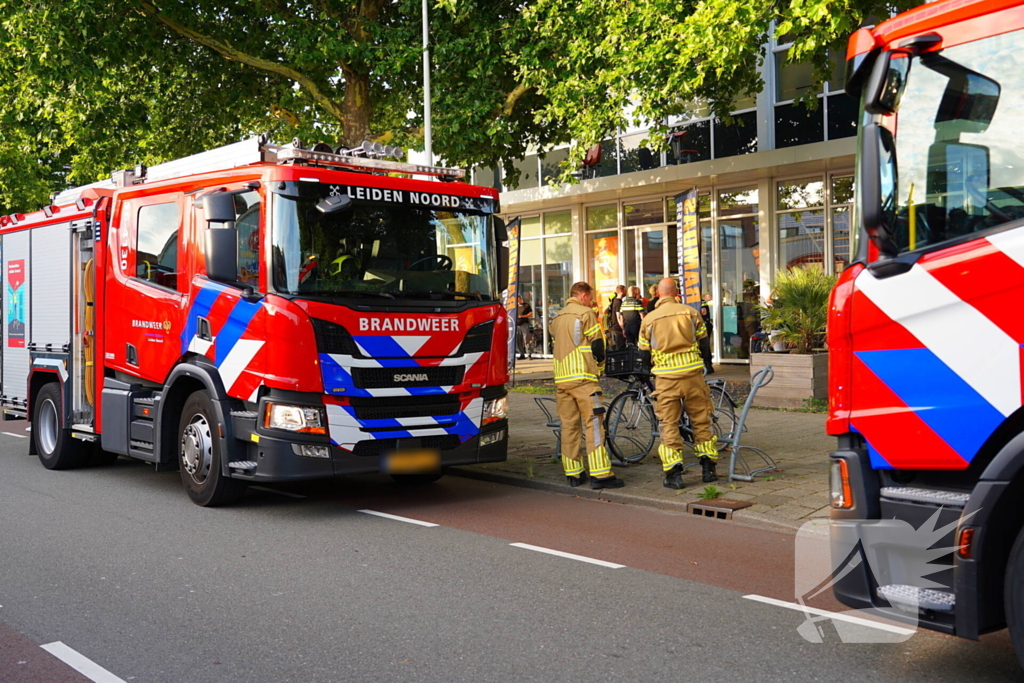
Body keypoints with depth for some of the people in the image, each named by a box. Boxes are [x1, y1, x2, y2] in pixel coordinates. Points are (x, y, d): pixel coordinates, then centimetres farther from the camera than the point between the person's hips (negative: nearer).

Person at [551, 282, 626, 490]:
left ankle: (573, 474, 11)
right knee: (593, 423, -7)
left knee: (569, 425, 8)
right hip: (583, 377, -7)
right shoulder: (585, 313, -3)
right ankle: (600, 475, -11)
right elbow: (597, 344, -6)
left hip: (561, 379, 7)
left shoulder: (557, 318, 18)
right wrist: (600, 359, 14)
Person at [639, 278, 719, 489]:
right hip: (692, 373, 1)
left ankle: (674, 474, 0)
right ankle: (708, 469, 15)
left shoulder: (649, 319, 1)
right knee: (701, 421, 12)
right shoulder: (690, 312, 2)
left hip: (666, 377, -1)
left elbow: (645, 355, 7)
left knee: (669, 425, 4)